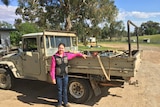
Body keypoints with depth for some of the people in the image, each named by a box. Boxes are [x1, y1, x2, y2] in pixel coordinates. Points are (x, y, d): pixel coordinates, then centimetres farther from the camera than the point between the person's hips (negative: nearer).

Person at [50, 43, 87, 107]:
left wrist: (82, 55, 10)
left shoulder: (67, 55, -3)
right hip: (58, 77, -3)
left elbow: (75, 54, 13)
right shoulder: (54, 57, -14)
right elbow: (52, 68, -12)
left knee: (65, 90, 15)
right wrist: (53, 78, -12)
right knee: (60, 90, 9)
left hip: (65, 76, 3)